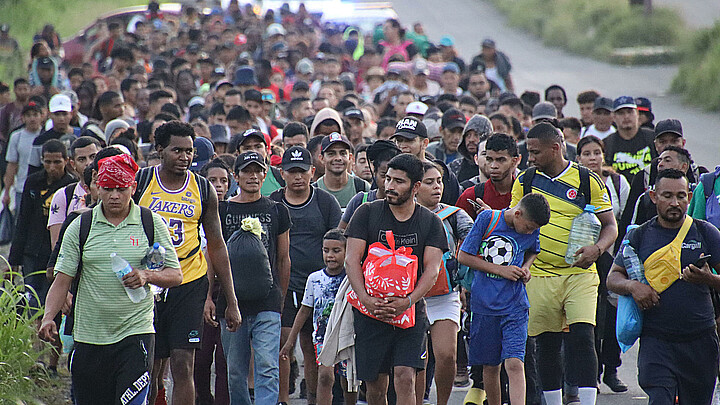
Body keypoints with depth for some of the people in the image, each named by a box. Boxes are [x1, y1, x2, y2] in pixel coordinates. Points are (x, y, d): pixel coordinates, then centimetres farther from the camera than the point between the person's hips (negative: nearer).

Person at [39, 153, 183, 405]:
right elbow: (62, 279, 3)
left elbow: (175, 275, 5)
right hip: (88, 336, 2)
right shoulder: (80, 226, 4)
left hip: (135, 333, -2)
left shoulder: (152, 224, 3)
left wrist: (147, 276, -16)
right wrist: (48, 317, -13)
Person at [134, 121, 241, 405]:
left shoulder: (203, 190, 4)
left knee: (183, 365, -8)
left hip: (189, 284, 0)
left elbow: (216, 246, 10)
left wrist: (231, 302, 8)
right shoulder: (139, 182, 0)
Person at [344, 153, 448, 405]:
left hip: (411, 311, 0)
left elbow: (432, 269, -1)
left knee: (405, 377, -14)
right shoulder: (367, 213, 4)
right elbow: (352, 260, -2)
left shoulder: (430, 222, 6)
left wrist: (408, 301, -19)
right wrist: (366, 299, -17)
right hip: (371, 311, 0)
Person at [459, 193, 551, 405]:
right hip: (484, 304, -1)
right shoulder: (487, 218, -8)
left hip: (515, 306, 1)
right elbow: (464, 256, -5)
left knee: (514, 363, -14)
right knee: (490, 366, 8)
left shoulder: (532, 230, 1)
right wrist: (501, 270, -11)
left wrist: (525, 268, 1)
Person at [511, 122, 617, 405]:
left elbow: (610, 226, 2)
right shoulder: (525, 181, 7)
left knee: (583, 337, -14)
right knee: (546, 344, 5)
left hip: (579, 273, -2)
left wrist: (596, 248, -16)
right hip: (539, 275, 2)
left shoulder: (587, 181, 0)